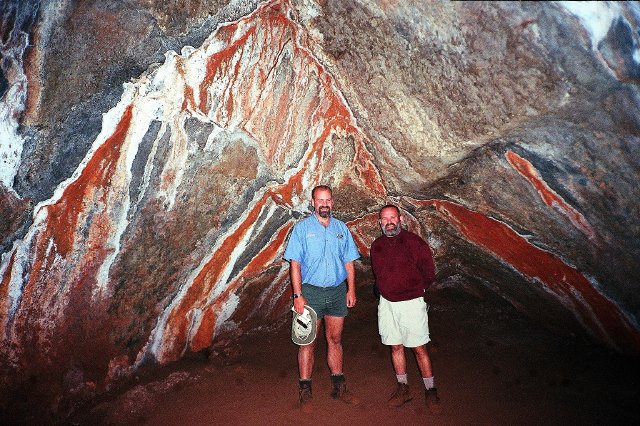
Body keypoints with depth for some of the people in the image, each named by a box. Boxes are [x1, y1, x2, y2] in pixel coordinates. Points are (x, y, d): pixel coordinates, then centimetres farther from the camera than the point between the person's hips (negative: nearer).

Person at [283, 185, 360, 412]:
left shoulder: (341, 228, 8)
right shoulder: (302, 228, -3)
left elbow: (349, 261, 11)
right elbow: (295, 264, -7)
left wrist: (351, 290, 4)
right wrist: (298, 295, -13)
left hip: (337, 291, 3)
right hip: (311, 291, -3)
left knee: (335, 339, 13)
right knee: (308, 342, 3)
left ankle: (338, 387, 25)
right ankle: (305, 391, 14)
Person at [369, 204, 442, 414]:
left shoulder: (413, 241, -11)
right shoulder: (377, 245, 4)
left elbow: (429, 271, -3)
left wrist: (416, 290, 7)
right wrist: (387, 290, 11)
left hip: (411, 302, -4)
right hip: (387, 303, 5)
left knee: (419, 348, 1)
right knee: (396, 347, 13)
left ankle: (430, 391, 16)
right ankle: (403, 388, 26)